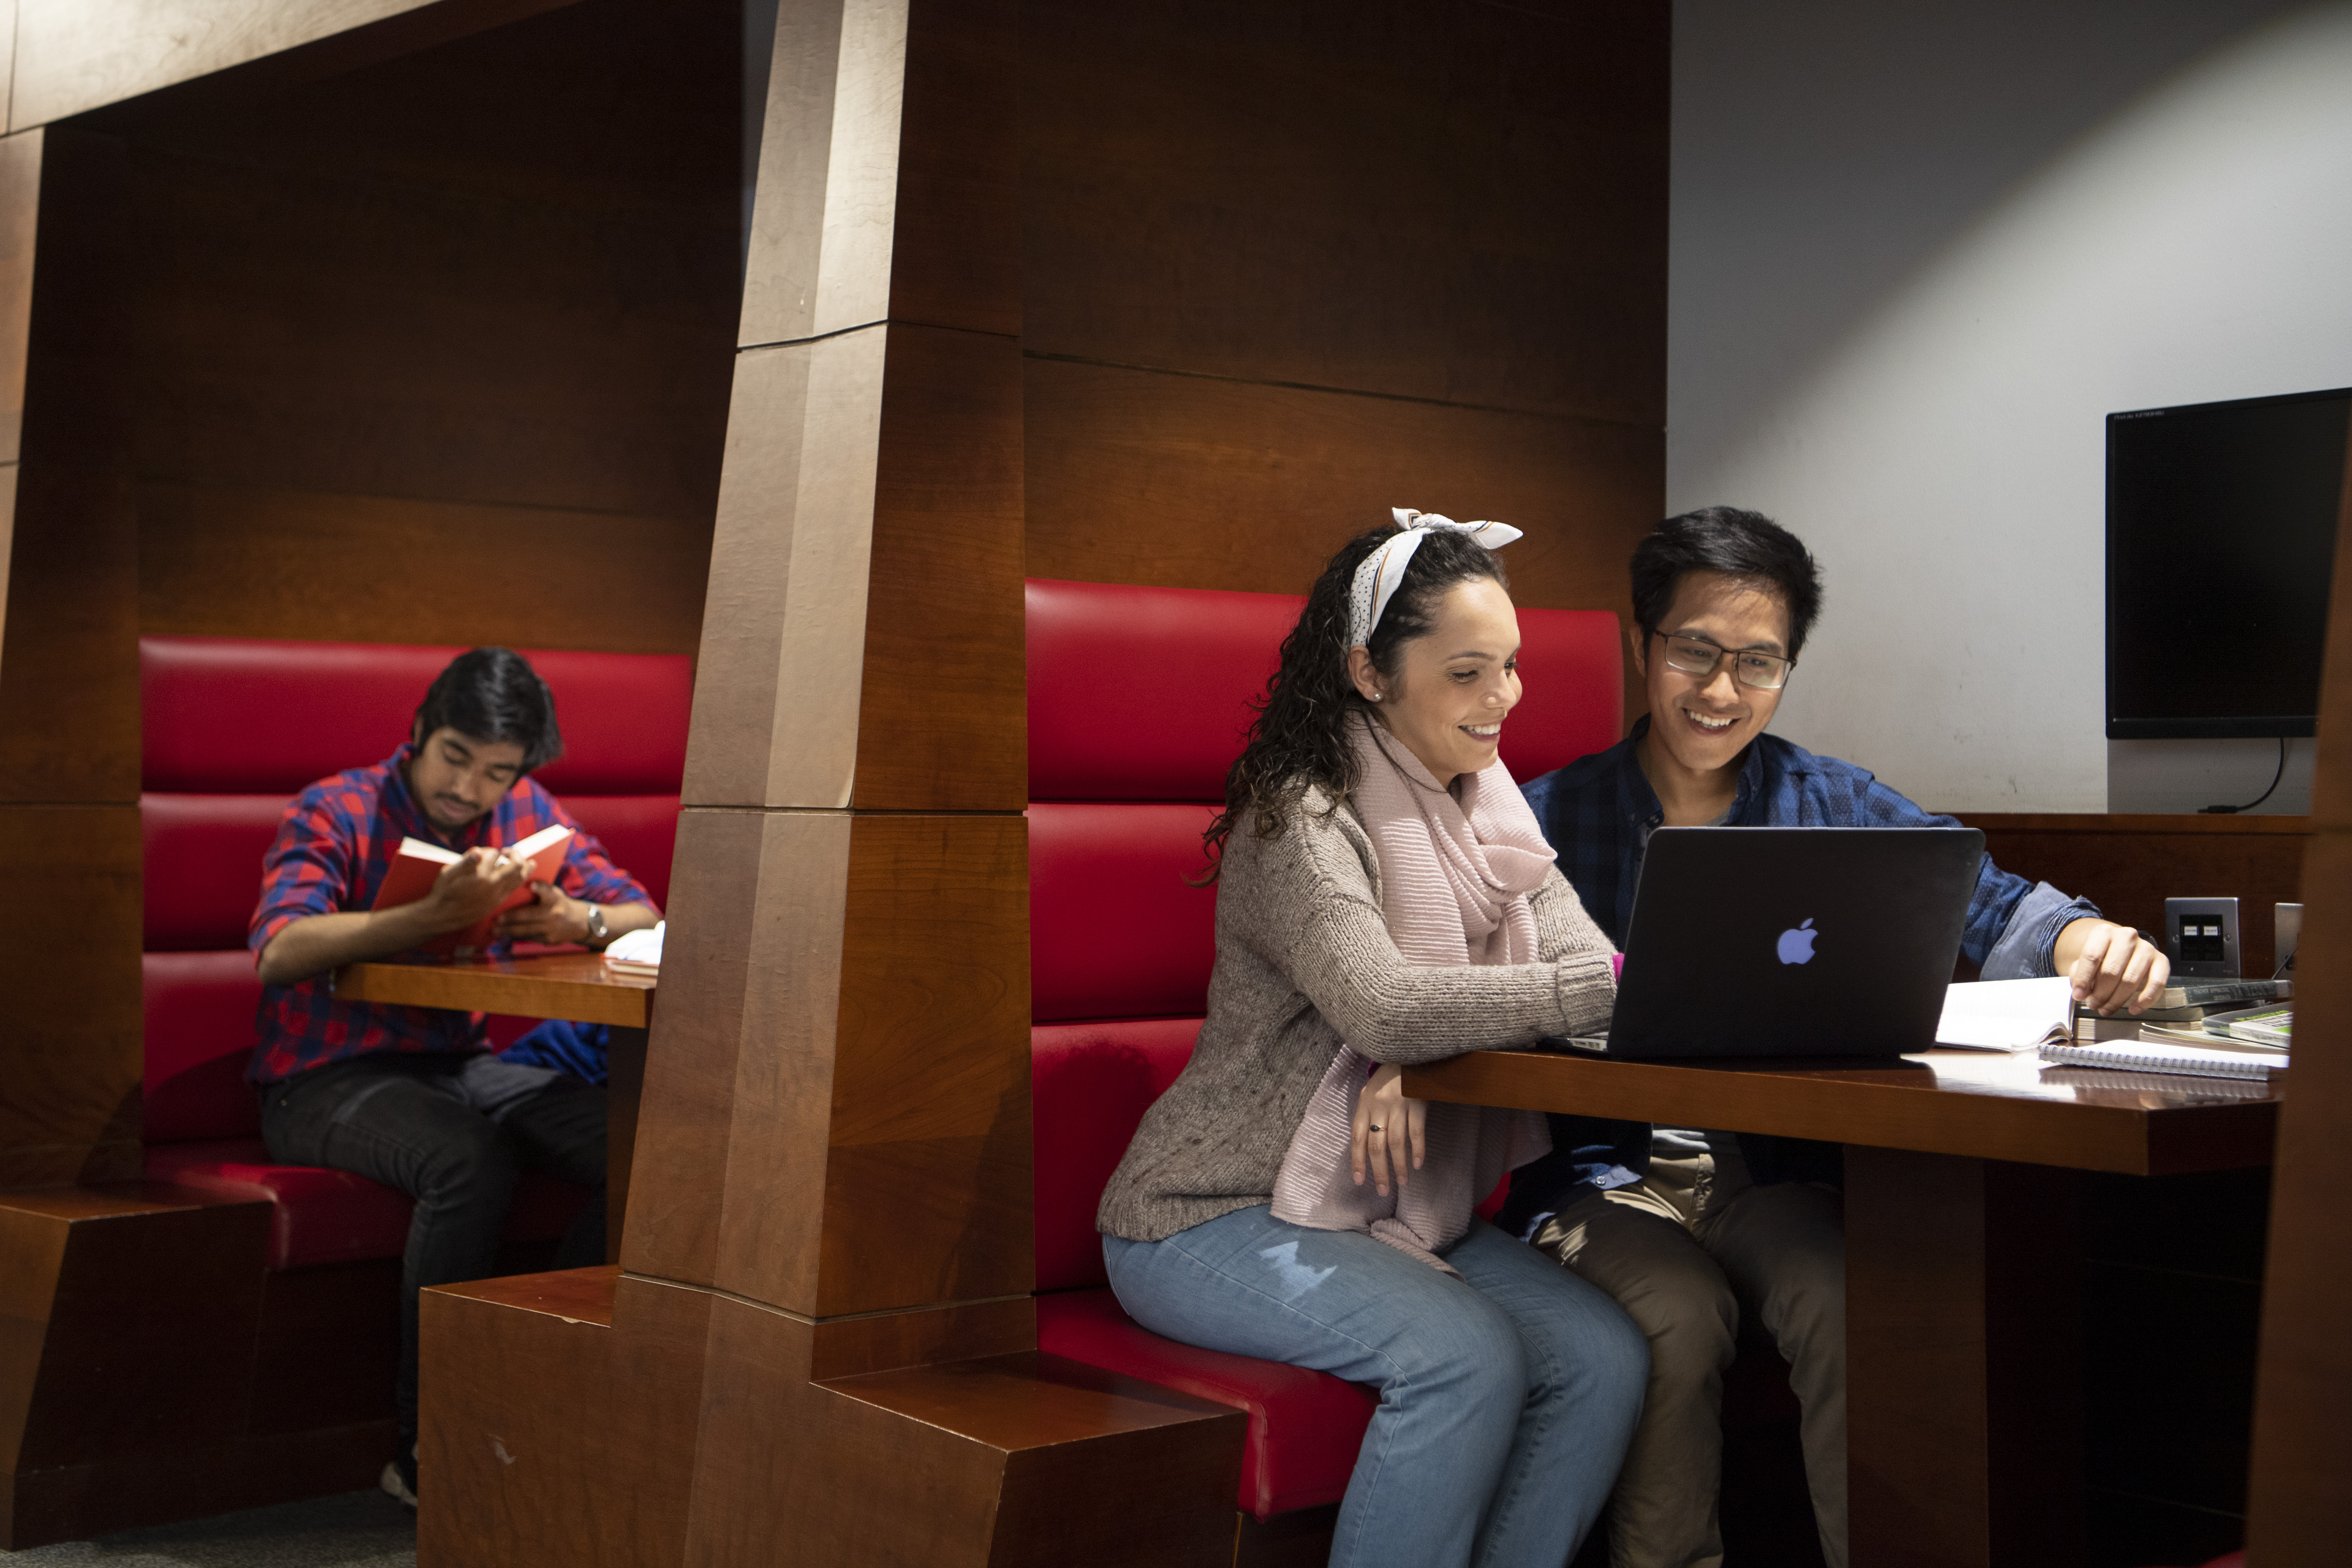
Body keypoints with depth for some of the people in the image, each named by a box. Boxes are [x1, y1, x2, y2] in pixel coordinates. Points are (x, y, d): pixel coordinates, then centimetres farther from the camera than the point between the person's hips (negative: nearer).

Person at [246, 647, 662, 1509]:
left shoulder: (527, 814, 8)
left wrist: (579, 920, -19)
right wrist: (440, 912, -34)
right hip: (326, 1081, -5)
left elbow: (644, 915, 5)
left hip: (464, 1065, 5)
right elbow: (280, 951, -25)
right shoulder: (336, 812, -8)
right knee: (468, 1159, -36)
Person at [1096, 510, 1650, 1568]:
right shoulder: (1300, 821, -15)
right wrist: (1628, 984, -35)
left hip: (1403, 1214, 7)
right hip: (1220, 1215, -7)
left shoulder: (1487, 808, 10)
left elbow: (1579, 956, -4)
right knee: (1467, 1358, -29)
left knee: (1603, 1356, -16)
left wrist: (1422, 1052, -24)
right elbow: (1377, 1003, -31)